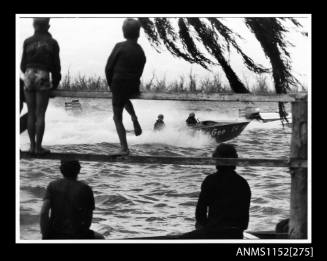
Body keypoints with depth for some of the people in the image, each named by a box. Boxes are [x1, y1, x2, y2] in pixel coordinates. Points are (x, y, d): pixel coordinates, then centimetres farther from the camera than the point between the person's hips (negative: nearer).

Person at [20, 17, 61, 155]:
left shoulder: (28, 42, 5)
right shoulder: (52, 43, 0)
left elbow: (24, 65, 7)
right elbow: (56, 65, 0)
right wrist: (56, 82, 14)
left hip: (28, 78, 2)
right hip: (43, 79, -2)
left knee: (31, 114, 8)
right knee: (40, 114, -1)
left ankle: (32, 145, 8)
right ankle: (38, 147, -2)